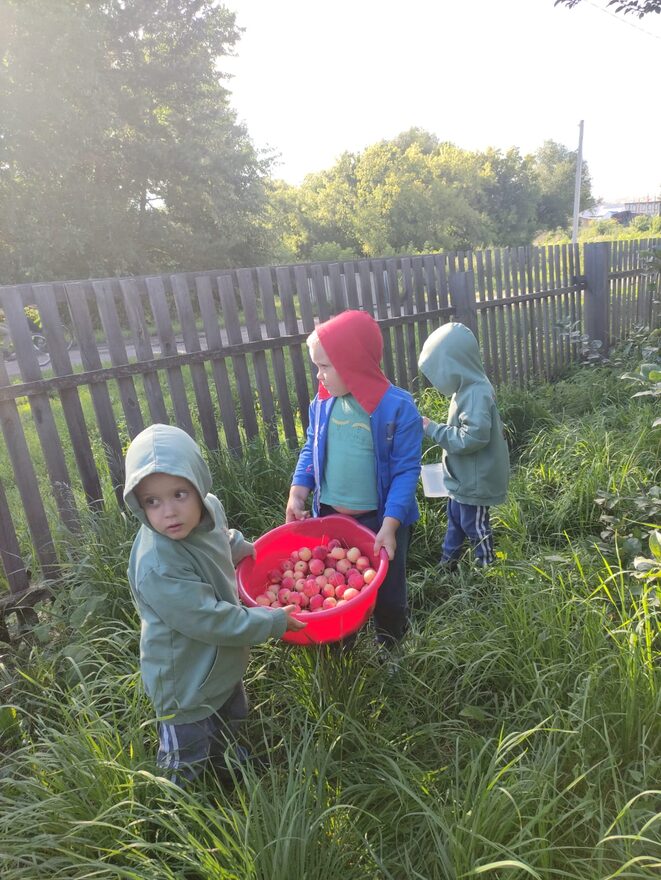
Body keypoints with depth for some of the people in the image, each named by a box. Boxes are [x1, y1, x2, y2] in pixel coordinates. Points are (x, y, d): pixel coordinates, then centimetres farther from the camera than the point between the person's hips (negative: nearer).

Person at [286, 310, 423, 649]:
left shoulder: (398, 408, -20)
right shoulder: (323, 403, -5)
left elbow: (406, 470, -17)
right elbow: (311, 449, 6)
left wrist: (390, 524, -23)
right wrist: (298, 491, -7)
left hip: (380, 518, -4)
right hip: (329, 514, 4)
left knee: (387, 593, 15)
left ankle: (390, 653, 45)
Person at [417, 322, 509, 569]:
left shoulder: (476, 393, -28)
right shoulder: (468, 388, 3)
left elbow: (473, 437, -34)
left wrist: (432, 429, -27)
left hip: (474, 480, -10)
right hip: (463, 476, 10)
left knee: (475, 526, 9)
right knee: (455, 519, 23)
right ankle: (447, 563, 41)